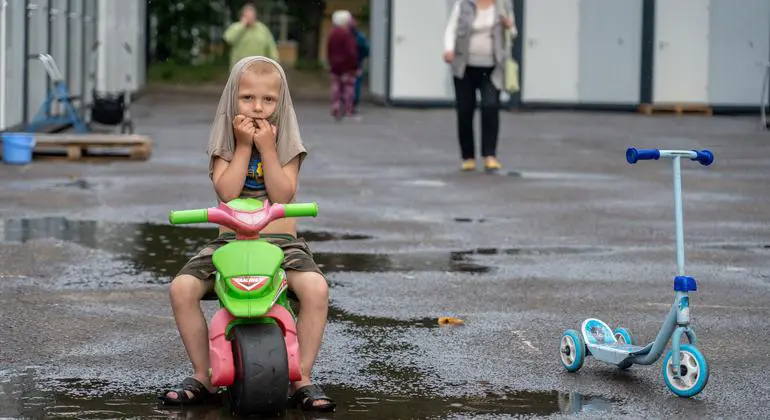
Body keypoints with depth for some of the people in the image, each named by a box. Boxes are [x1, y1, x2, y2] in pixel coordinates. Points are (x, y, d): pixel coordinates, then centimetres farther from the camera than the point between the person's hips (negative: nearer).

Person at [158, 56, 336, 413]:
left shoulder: (287, 142, 4)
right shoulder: (224, 142, 5)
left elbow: (283, 194, -10)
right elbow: (227, 191, -10)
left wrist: (267, 148, -14)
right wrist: (244, 146, -12)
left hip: (281, 241, -1)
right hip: (231, 241, 1)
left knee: (316, 287, -31)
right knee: (181, 288, -22)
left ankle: (302, 378, -17)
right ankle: (203, 376, -6)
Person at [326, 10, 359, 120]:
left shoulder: (332, 34, 8)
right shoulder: (347, 34, -15)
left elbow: (328, 51, 13)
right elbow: (351, 52, -18)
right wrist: (355, 67, -13)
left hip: (335, 66, 7)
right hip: (347, 66, -7)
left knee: (336, 88, 9)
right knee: (348, 87, -3)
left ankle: (335, 111, 5)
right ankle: (348, 112, -4)